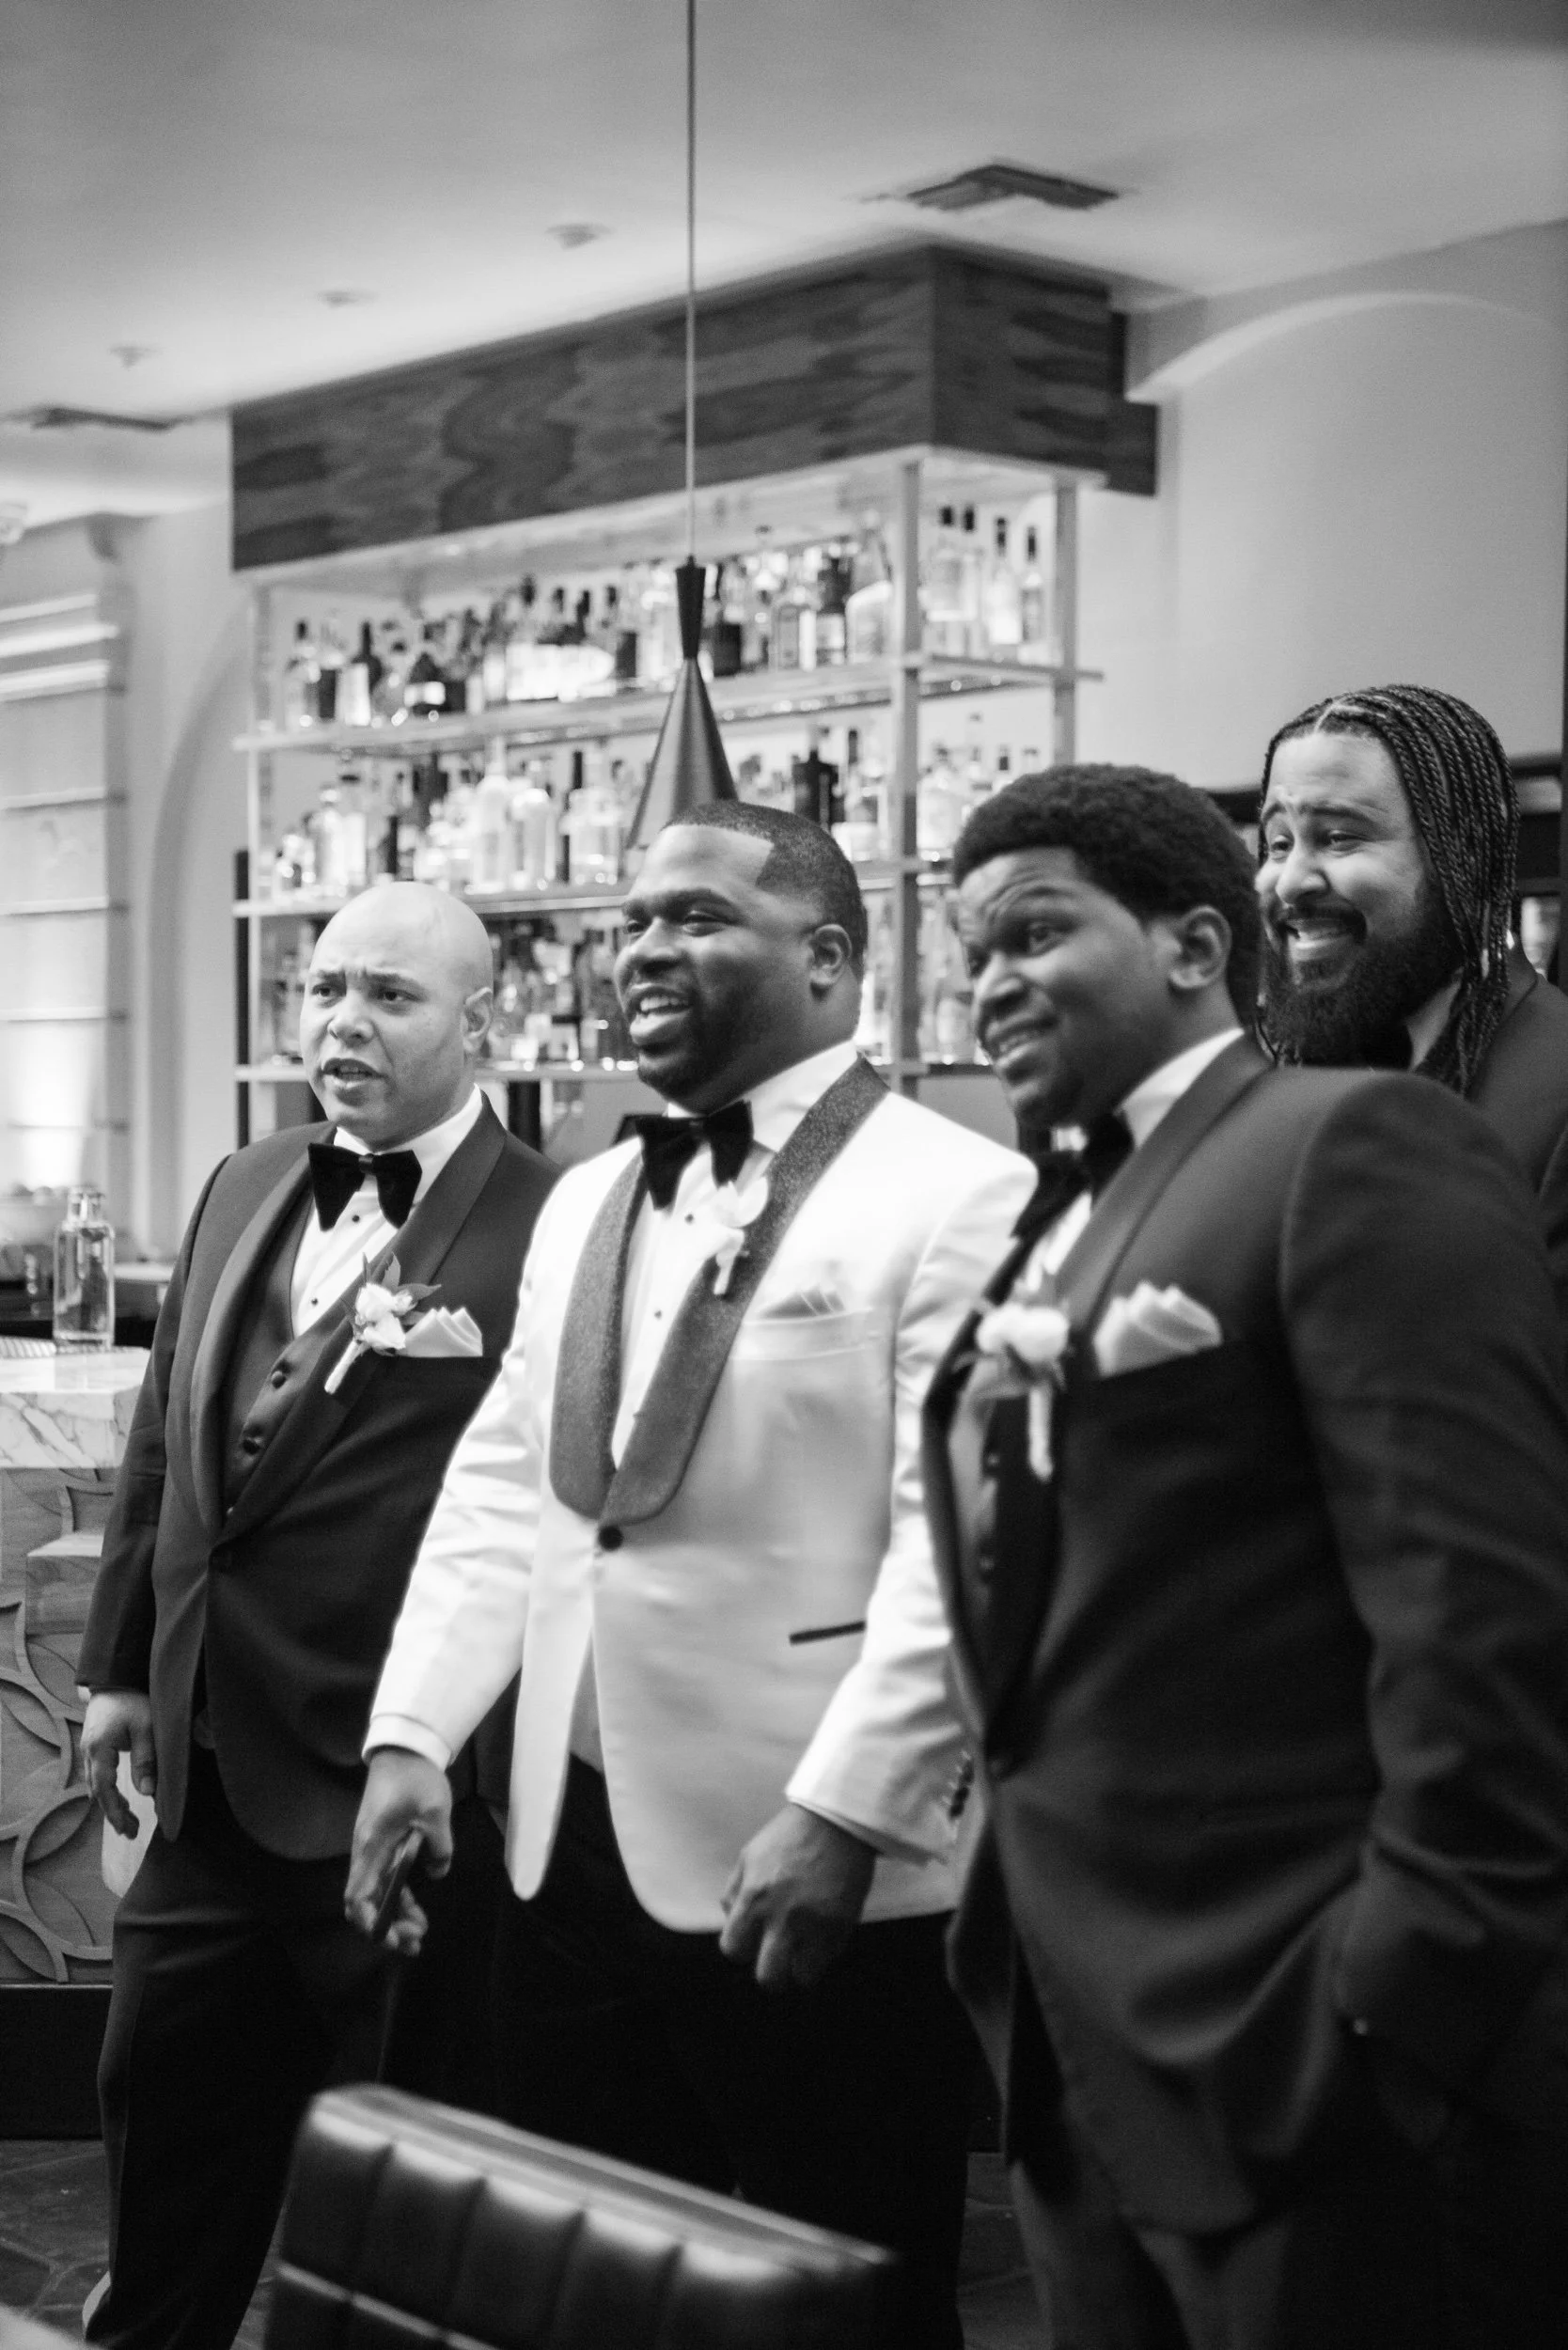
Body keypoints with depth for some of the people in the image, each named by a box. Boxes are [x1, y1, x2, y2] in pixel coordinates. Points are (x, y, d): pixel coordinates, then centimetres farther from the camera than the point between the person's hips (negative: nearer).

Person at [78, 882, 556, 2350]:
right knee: (163, 2120, 21)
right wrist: (120, 1663, 14)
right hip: (211, 1772, 7)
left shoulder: (547, 1229, -14)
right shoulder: (243, 1192, 9)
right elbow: (162, 1444, 15)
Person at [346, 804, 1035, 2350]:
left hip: (819, 1872, -7)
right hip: (569, 1852, 7)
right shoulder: (584, 1200, 15)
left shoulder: (960, 1196, -10)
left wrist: (843, 1812, -21)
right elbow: (500, 1489, 14)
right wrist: (411, 1732, 4)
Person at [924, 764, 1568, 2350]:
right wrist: (1021, 1944, 9)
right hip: (1082, 2068, 8)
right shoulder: (1063, 1221, 16)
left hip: (1310, 2067, -8)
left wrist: (1417, 1999, -19)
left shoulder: (1354, 1146, -10)